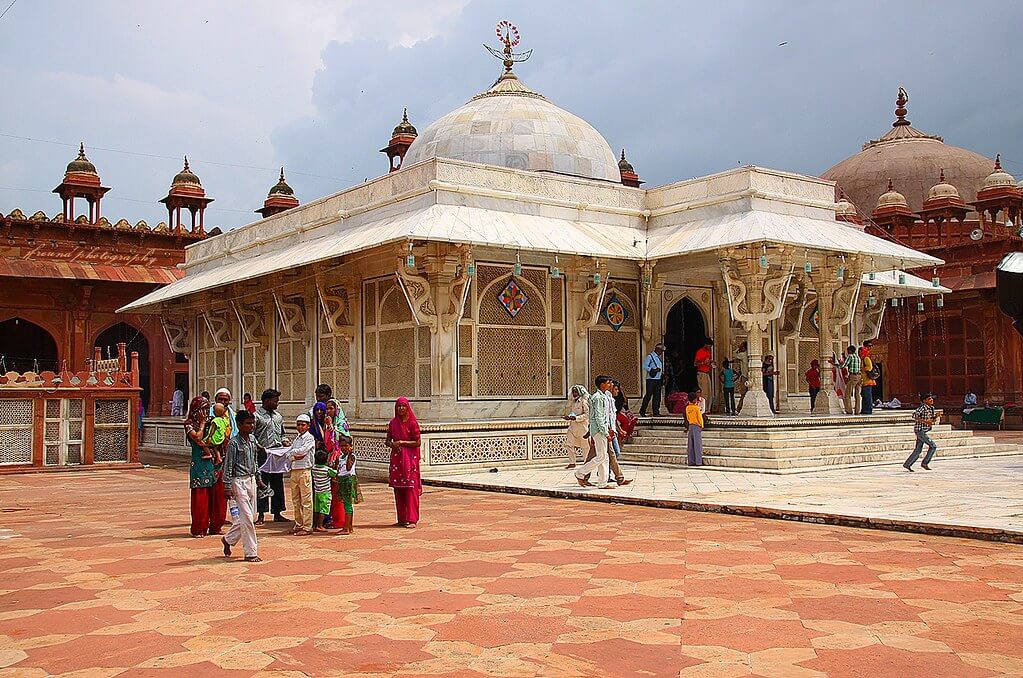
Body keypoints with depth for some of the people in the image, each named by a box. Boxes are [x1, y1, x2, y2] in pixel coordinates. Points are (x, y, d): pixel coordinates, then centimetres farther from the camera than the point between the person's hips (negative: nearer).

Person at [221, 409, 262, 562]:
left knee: (251, 516, 11)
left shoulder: (252, 440, 10)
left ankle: (228, 539, 30)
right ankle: (250, 553, -1)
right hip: (239, 481, -8)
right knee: (246, 518, -7)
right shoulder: (234, 443, -12)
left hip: (251, 480, 8)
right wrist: (227, 486, -14)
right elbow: (228, 466, -12)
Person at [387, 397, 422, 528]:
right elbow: (388, 440, 15)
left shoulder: (412, 423, -6)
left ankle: (412, 519, -7)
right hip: (396, 458, 5)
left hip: (410, 458, -5)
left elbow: (418, 442, -8)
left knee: (410, 488, -8)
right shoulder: (393, 423, 9)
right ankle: (402, 519, 13)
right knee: (398, 488, 6)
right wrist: (393, 444, -7)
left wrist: (401, 442, -12)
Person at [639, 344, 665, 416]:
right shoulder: (650, 356, -7)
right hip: (651, 379, -8)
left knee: (657, 396, 6)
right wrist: (653, 370, -22)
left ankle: (656, 412, 10)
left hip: (658, 379, 8)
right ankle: (642, 411, -1)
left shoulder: (660, 357, 17)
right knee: (648, 395, -9)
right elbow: (645, 366, -13)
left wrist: (662, 374, 12)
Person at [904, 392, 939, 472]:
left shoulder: (932, 408, 12)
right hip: (920, 430, -9)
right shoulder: (923, 407, -15)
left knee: (918, 450, 10)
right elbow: (914, 416, -25)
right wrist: (925, 421, -28)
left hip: (924, 431, 9)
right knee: (933, 446, -9)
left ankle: (907, 464, 15)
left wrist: (936, 416, -2)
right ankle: (925, 463, 0)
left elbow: (933, 420, 19)